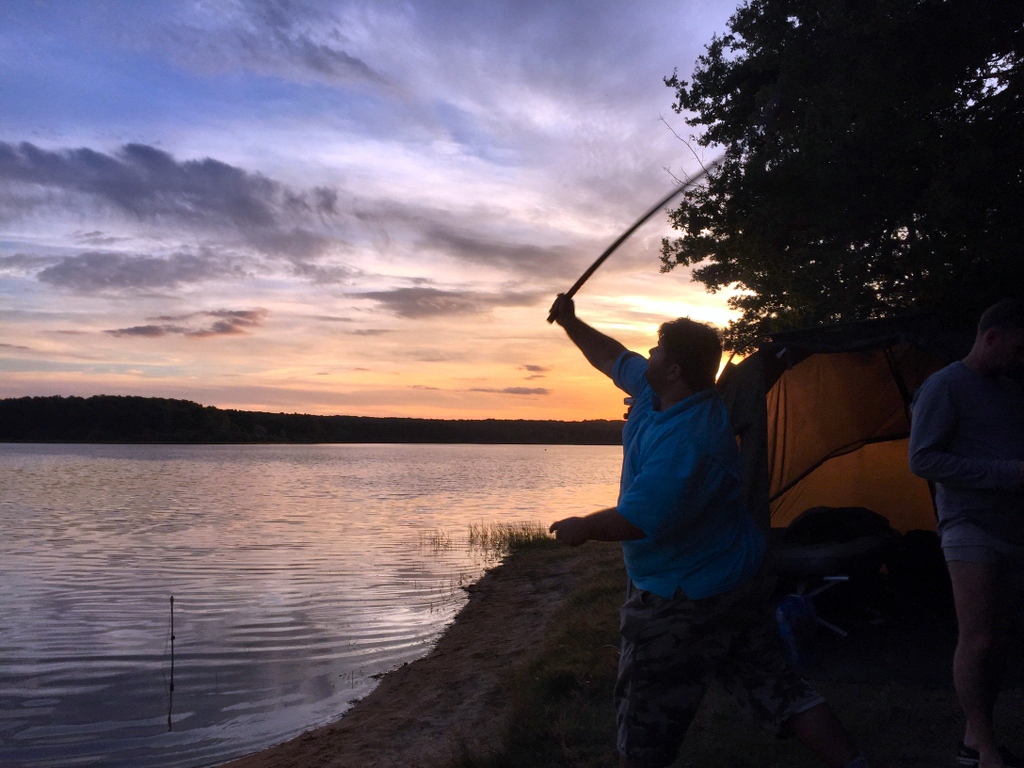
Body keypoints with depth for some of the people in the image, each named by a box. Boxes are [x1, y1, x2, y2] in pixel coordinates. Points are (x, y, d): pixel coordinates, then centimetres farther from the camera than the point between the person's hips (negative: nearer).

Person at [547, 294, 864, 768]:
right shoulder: (657, 393, 0)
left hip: (683, 603, -10)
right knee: (777, 689, 16)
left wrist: (581, 529, -14)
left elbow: (637, 520, -30)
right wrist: (570, 323, 14)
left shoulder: (683, 441, -29)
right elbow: (615, 359, 16)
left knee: (645, 726, 8)